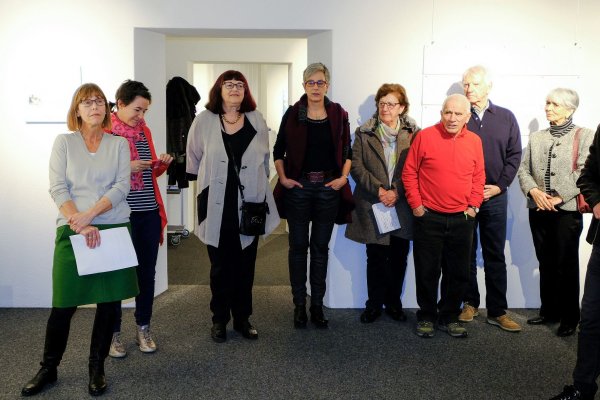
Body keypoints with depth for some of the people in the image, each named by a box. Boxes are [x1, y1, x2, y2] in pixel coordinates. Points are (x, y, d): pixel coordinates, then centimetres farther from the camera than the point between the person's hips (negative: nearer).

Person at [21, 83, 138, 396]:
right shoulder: (64, 142, 5)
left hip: (114, 229, 1)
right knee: (64, 303, 1)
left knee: (109, 301, 4)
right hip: (72, 230, -1)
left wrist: (90, 215, -15)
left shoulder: (119, 144, 8)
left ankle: (97, 369, 19)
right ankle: (48, 368, 20)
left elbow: (122, 186, -3)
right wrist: (80, 224, -15)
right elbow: (57, 189, -3)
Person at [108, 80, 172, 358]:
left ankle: (143, 329, 23)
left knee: (147, 271, 10)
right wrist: (126, 168, -18)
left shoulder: (144, 131, 12)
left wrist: (162, 164, 1)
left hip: (149, 213, 5)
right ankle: (113, 332, 17)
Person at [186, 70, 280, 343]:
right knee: (220, 266, 9)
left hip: (250, 205, 2)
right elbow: (194, 158, 7)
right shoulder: (204, 120, -3)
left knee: (245, 266, 10)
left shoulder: (256, 120, 3)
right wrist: (207, 181, 12)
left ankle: (242, 318, 24)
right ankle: (219, 319, 23)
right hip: (217, 206, -2)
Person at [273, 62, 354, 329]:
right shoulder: (292, 114, 1)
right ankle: (299, 305, 15)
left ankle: (317, 305, 16)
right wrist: (283, 178, -5)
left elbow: (347, 151, 11)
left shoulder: (339, 115, 4)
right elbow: (278, 151, 6)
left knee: (321, 247, 7)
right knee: (298, 246, 4)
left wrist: (343, 177, -1)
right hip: (298, 186, -1)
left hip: (329, 187, 1)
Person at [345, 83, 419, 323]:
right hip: (372, 205, 0)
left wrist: (397, 191, -13)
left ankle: (394, 302, 24)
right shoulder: (364, 133, 5)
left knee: (398, 258, 8)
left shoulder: (413, 133, 3)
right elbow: (356, 167, -1)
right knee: (375, 258, 5)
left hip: (403, 206, 1)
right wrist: (378, 190, -11)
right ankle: (374, 304, 19)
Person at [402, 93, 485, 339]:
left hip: (462, 219, 3)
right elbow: (409, 173, -2)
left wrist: (473, 206, 3)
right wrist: (416, 204, -6)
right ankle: (426, 317, 22)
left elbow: (478, 177, 12)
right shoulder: (425, 136, -5)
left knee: (459, 273, 10)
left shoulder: (474, 141, 5)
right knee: (427, 272, 6)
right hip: (429, 217, -3)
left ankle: (449, 317, 25)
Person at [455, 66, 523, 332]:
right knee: (466, 253, 7)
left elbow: (514, 155, 5)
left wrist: (499, 185, -5)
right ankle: (470, 303, 20)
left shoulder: (506, 118, 6)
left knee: (495, 255, 6)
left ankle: (497, 311, 11)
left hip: (495, 197, 1)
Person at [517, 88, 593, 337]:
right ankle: (549, 311, 25)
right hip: (539, 210, 5)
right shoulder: (536, 137, 12)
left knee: (566, 265, 1)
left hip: (567, 210, -4)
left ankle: (569, 317, 13)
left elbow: (584, 173, -11)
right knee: (546, 264, 13)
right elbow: (523, 169, 8)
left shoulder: (584, 136, -2)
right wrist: (533, 191, -10)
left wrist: (559, 197, -16)